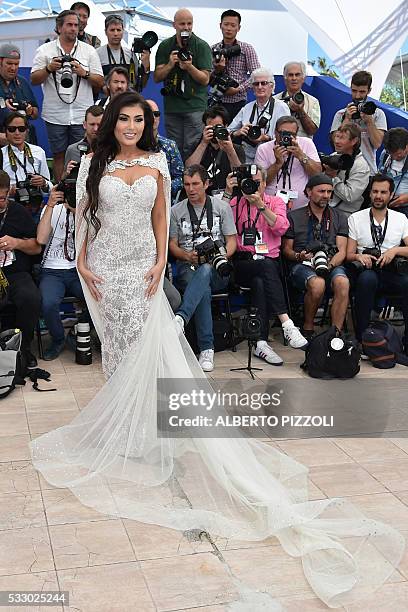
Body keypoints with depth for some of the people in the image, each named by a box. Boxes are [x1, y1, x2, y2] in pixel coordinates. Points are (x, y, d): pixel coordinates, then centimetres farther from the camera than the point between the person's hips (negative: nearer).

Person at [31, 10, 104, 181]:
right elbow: (34, 80, 2)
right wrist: (49, 68, -14)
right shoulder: (45, 50, 6)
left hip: (82, 115, 0)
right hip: (55, 116, 0)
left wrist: (84, 73, -13)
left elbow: (100, 83, 5)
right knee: (59, 155, 6)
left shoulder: (89, 51, 9)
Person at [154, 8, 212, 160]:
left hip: (195, 106, -3)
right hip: (172, 106, 4)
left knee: (192, 150, -8)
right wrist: (170, 65, -11)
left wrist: (190, 67, -21)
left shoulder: (202, 46, 0)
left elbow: (205, 79, -4)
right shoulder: (165, 46, 10)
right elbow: (157, 78, 7)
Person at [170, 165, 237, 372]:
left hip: (216, 270, 0)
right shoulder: (176, 211, 13)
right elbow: (172, 244, 12)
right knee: (203, 289, -36)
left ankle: (180, 318, -57)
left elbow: (232, 241, 9)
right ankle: (206, 349, -38)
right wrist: (188, 256, -10)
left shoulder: (222, 207, 12)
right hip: (187, 267, 0)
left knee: (205, 270, -40)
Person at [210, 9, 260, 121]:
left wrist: (238, 89, -14)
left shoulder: (247, 49, 4)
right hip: (217, 102, 2)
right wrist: (216, 70, -11)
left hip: (238, 103, -1)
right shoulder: (213, 49, 10)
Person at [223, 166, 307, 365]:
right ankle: (287, 324, -41)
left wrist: (261, 206, -11)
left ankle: (261, 343, -35)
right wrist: (228, 193, -7)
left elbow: (281, 227, -3)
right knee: (267, 266, -35)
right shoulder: (235, 203, 17)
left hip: (269, 262, 1)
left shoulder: (276, 202, 17)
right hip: (242, 264, -1)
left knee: (259, 282, -34)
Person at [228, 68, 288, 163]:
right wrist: (238, 132, -8)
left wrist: (267, 138, -20)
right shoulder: (247, 108, 17)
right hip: (246, 160, 4)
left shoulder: (281, 107, 4)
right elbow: (228, 133, 14)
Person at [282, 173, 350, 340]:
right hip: (302, 265, -2)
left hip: (332, 264, 2)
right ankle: (308, 328, -13)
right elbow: (286, 249, 12)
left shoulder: (339, 217, 17)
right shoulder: (294, 217, 12)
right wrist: (298, 256, -11)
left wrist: (330, 264, -13)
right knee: (317, 284, -36)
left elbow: (341, 251, 8)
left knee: (342, 282, -34)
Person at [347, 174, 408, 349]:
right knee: (367, 278, -38)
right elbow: (349, 254, 7)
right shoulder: (355, 218, 12)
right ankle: (361, 338, -30)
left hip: (393, 272, 1)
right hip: (366, 271, -1)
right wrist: (358, 256, -16)